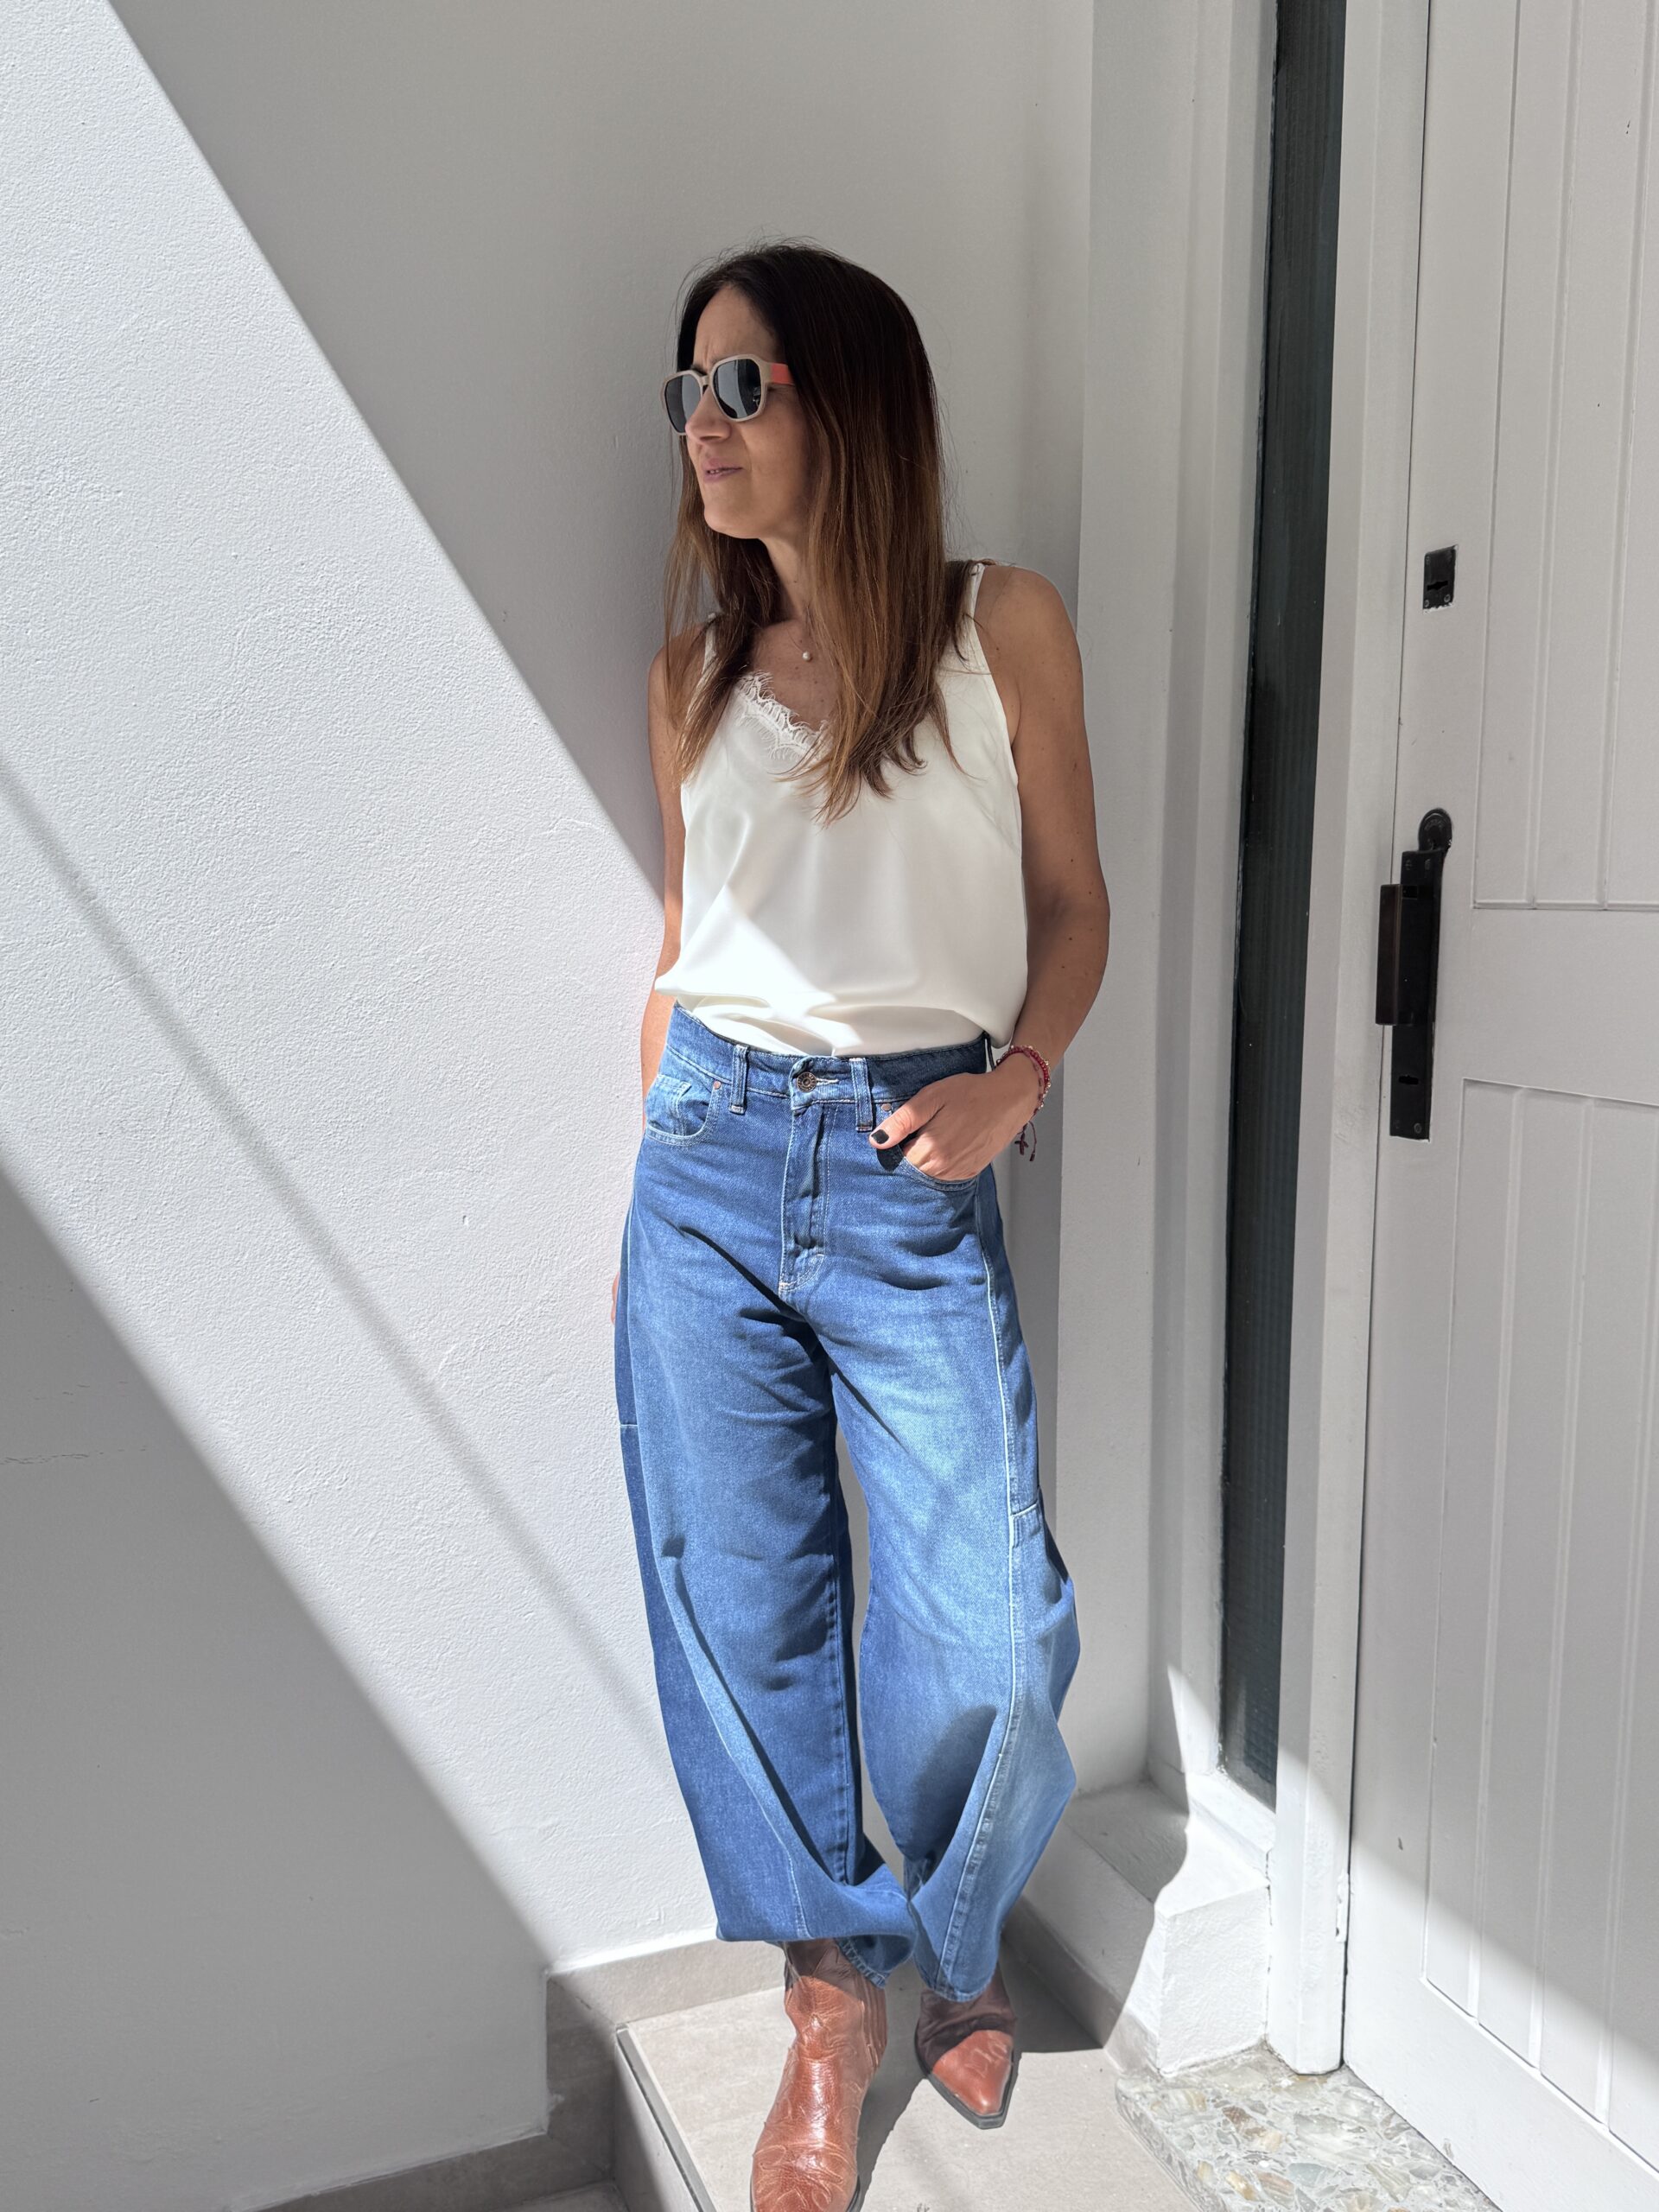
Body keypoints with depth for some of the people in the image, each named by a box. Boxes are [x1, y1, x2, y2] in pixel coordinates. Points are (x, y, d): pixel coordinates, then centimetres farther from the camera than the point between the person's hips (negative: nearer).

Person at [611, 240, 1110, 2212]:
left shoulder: (1004, 628, 1)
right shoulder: (695, 672, 9)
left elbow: (1071, 898, 7)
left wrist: (1017, 1077, -10)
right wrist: (650, 1195, 15)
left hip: (911, 1174, -2)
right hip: (709, 1158, 3)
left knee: (986, 1639, -2)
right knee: (740, 1607, 8)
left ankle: (954, 1946, 32)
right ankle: (830, 1995, 31)